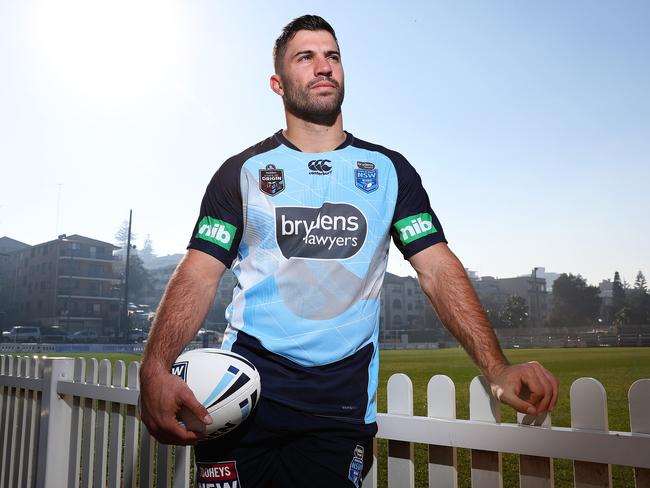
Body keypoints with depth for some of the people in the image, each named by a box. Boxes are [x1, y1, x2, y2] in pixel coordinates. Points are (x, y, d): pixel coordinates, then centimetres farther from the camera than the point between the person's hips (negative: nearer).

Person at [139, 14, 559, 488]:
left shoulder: (390, 170, 6)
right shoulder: (242, 171, 4)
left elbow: (439, 269, 0)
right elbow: (199, 275, -4)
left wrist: (497, 367, -13)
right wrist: (156, 369, -21)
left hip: (341, 406, 1)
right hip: (245, 391, 0)